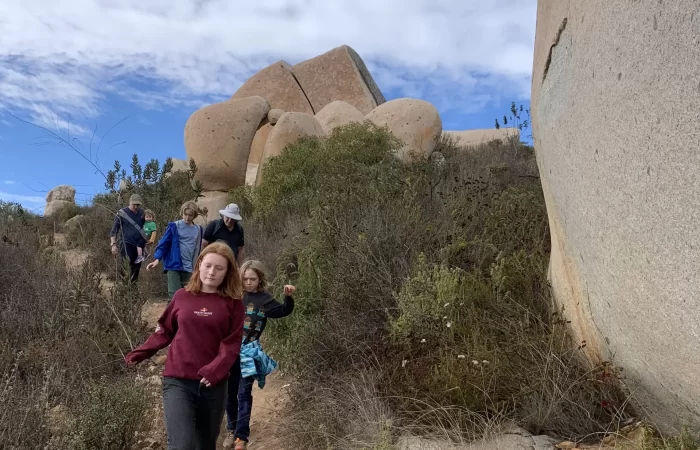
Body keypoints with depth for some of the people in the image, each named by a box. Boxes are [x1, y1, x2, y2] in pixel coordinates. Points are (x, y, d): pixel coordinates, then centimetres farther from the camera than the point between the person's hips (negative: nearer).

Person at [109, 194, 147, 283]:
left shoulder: (142, 212, 10)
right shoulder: (122, 213, -2)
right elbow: (114, 230, -1)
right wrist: (113, 244, -8)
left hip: (139, 245, 5)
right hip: (127, 244, -5)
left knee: (136, 267, 8)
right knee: (127, 266, -17)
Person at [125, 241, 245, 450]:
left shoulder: (233, 304, 0)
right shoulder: (182, 296, 3)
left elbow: (232, 344, -6)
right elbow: (165, 331, 13)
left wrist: (214, 370, -20)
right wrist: (140, 353, 5)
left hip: (214, 385, 1)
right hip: (177, 381, -1)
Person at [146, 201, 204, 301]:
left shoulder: (198, 229, 7)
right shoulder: (174, 226, -3)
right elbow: (163, 244, -3)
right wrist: (157, 259, -17)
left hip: (189, 269, 4)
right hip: (174, 267, -3)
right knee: (174, 296, -11)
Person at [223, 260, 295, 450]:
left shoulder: (264, 299, -4)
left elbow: (284, 311, -14)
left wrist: (288, 297, -31)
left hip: (249, 352, -3)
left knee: (244, 394, -3)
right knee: (229, 393, 13)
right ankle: (231, 430, 30)